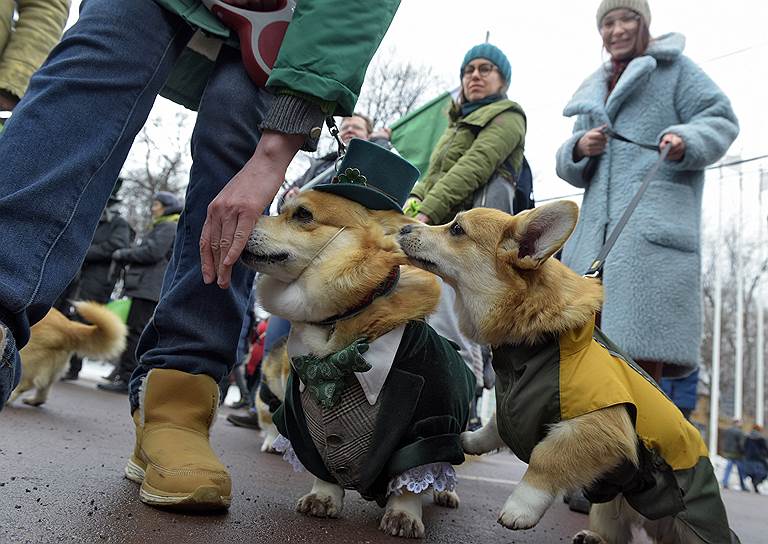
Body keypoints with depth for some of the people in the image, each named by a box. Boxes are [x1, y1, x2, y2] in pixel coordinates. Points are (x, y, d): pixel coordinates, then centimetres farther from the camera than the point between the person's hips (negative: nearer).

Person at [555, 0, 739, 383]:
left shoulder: (674, 68, 11)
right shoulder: (595, 91, 28)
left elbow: (721, 120, 3)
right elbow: (571, 168, 24)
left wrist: (686, 142, -18)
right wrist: (579, 148, 0)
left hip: (654, 221, -6)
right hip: (599, 225, 6)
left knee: (640, 344, -15)